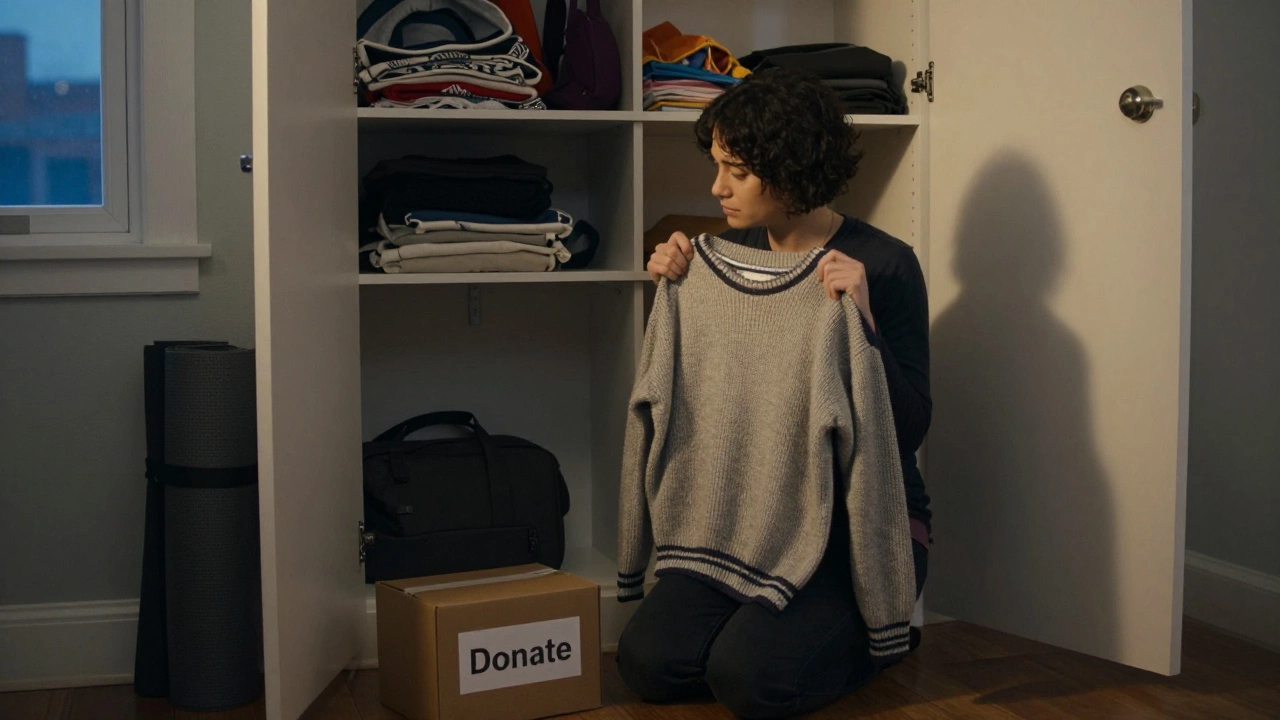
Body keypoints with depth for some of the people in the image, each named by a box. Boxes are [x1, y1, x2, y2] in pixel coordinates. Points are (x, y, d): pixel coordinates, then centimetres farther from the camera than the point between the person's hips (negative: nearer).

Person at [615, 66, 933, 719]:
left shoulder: (883, 264, -13)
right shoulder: (729, 251, 3)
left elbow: (909, 428, -15)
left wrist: (862, 319, -28)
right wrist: (674, 292, -2)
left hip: (865, 523, -5)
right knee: (648, 662, -13)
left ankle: (876, 632, 7)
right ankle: (776, 616, 13)